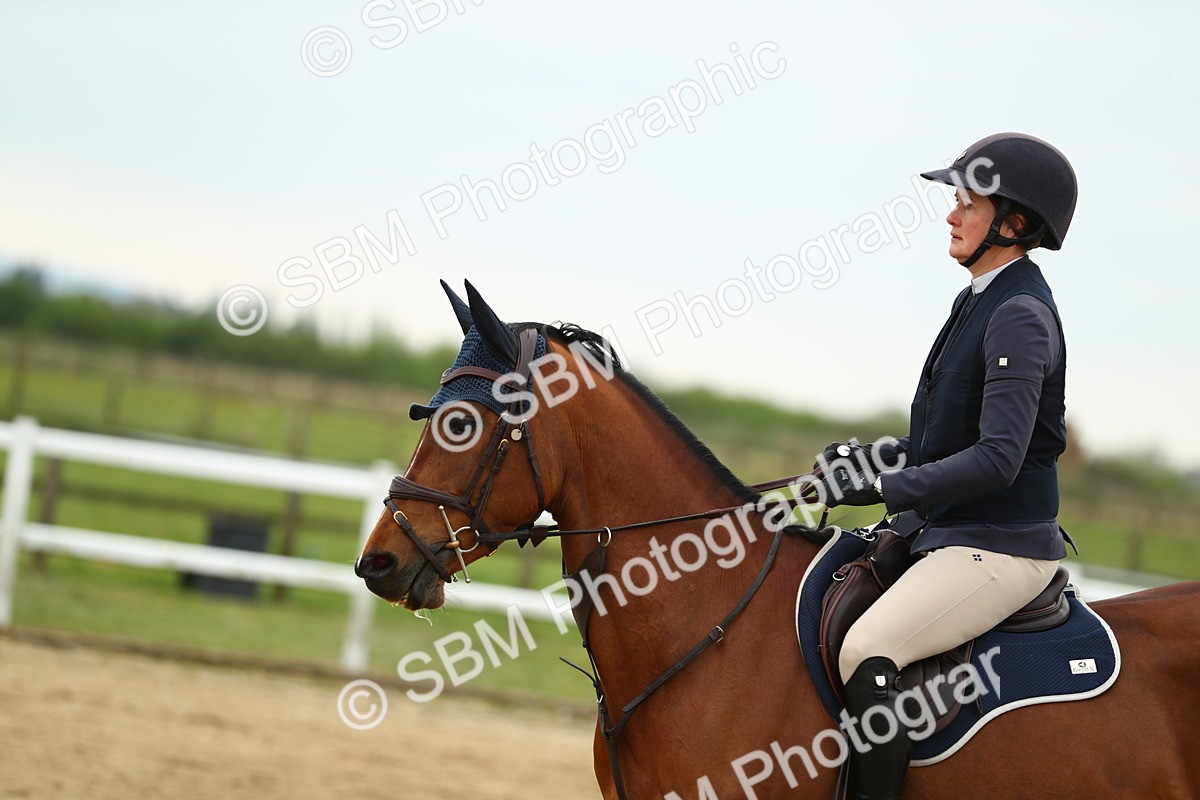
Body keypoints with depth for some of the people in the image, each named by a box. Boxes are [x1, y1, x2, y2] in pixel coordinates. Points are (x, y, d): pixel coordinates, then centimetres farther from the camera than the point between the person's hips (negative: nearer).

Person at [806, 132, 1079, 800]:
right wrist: (872, 456, 6)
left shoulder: (1020, 317, -17)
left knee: (866, 651, -28)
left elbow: (997, 458, -25)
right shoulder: (981, 301, 13)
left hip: (1000, 548, -11)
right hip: (950, 536, 11)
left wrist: (881, 488, -26)